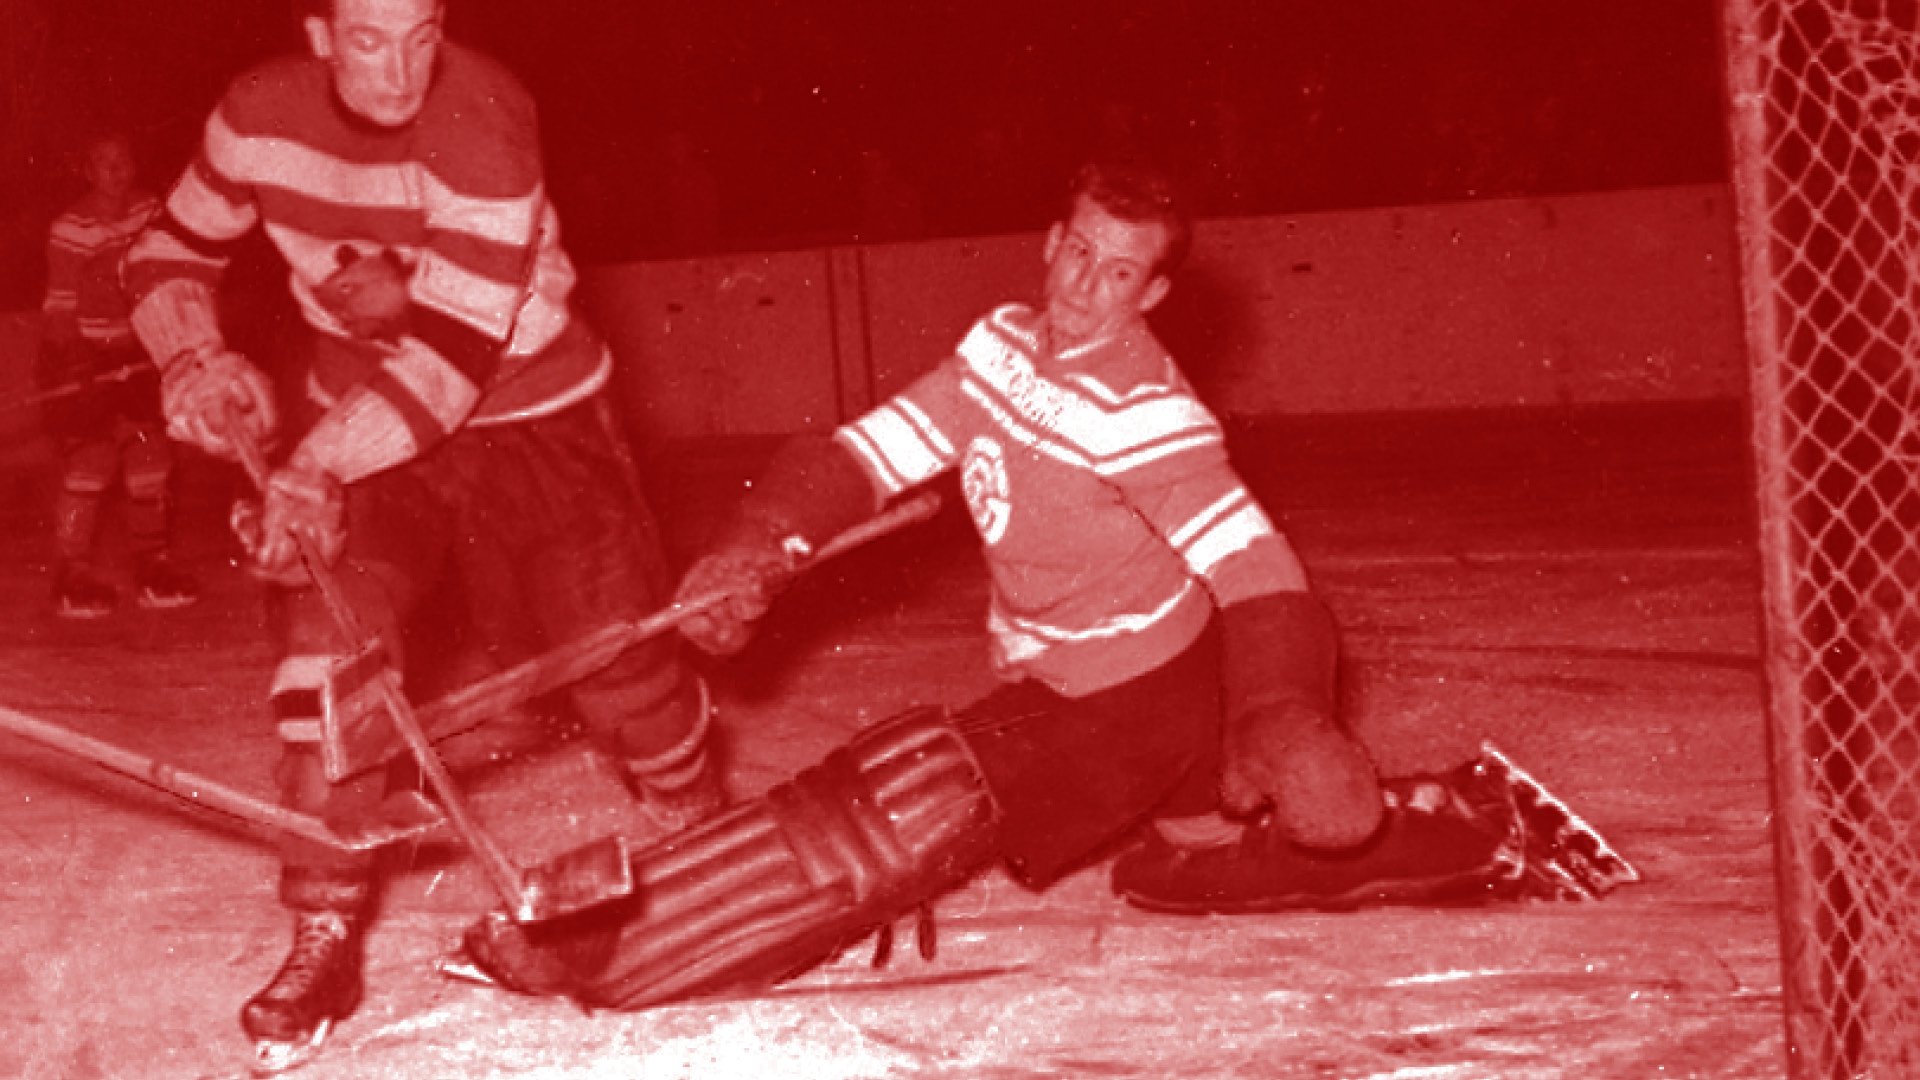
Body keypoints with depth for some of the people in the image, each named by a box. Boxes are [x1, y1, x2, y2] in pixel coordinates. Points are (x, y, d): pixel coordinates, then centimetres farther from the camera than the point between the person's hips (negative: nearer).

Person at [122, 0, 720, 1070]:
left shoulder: (484, 123, -28)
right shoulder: (259, 116, -13)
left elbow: (456, 353, -32)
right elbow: (174, 253, 6)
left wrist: (315, 466, -42)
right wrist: (194, 355, -16)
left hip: (528, 413, -3)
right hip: (357, 427, 3)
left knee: (619, 651, -1)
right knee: (325, 643, -16)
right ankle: (328, 933, -7)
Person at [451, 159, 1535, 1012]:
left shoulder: (1144, 415, -22)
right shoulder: (1001, 345, 0)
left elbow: (1258, 569, -27)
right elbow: (872, 452, 0)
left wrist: (1283, 721, -43)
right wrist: (759, 550, -16)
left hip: (1142, 704, -9)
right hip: (1058, 680, 9)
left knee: (914, 802, -18)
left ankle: (606, 955, -18)